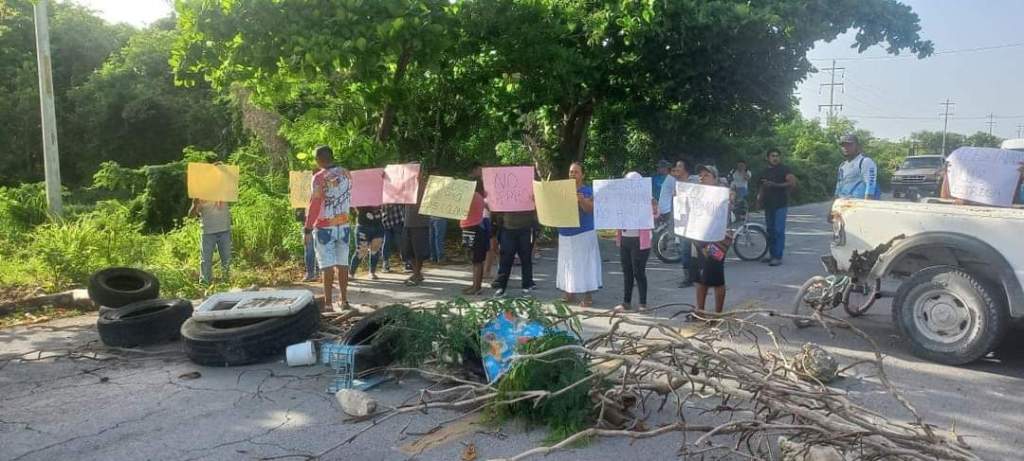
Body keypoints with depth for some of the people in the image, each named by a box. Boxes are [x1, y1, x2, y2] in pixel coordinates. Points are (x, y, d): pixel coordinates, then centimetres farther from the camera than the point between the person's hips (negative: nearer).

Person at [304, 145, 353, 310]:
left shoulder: (320, 177, -13)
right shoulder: (346, 174, 2)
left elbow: (314, 204, -14)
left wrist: (308, 229, -10)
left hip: (324, 228, -5)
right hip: (343, 225, 5)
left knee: (328, 266, -2)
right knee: (343, 264, 11)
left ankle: (328, 303, 0)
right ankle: (344, 301, 16)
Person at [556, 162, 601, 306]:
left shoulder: (588, 191, -6)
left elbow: (590, 209, -21)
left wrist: (582, 200, -41)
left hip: (584, 233, -5)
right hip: (566, 234, 6)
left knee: (584, 264, -5)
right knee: (569, 264, 10)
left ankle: (587, 297, -1)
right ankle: (570, 294, 19)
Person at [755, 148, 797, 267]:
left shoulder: (784, 169, -3)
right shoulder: (764, 172, 15)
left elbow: (793, 183, -16)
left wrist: (775, 185, -22)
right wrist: (759, 200, 7)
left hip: (780, 205, -6)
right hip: (768, 204, 6)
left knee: (779, 230, -10)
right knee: (770, 230, 11)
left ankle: (778, 257, -10)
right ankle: (772, 254, 19)